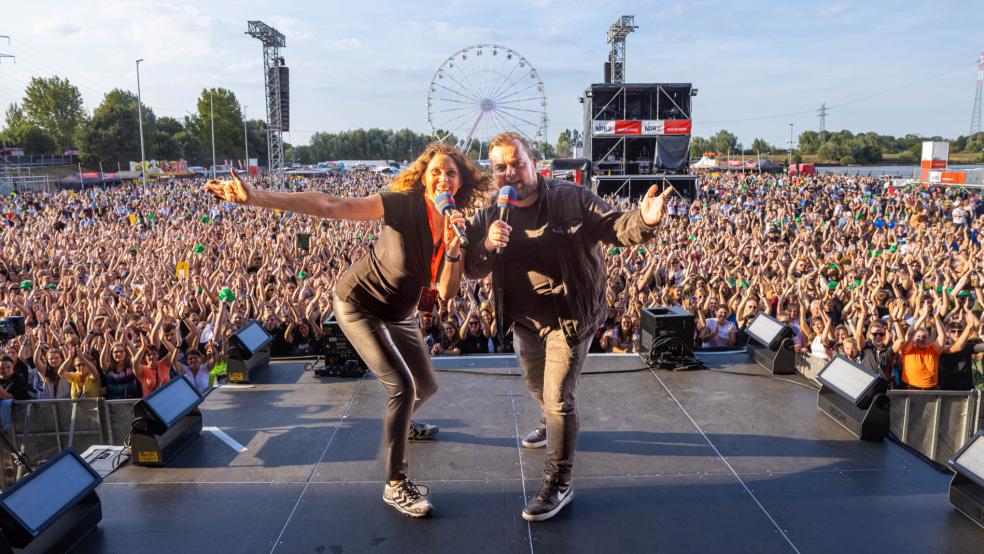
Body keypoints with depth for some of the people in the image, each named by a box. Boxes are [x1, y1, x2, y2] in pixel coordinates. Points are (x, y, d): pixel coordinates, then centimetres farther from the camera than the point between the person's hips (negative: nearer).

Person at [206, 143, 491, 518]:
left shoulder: (458, 225, -8)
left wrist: (453, 247, -31)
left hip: (400, 313, 7)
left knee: (426, 386, 19)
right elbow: (328, 206, -34)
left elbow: (445, 292, -13)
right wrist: (254, 198, -42)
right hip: (360, 303, -7)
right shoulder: (402, 204, -25)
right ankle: (395, 484, -3)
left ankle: (401, 424, 55)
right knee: (402, 386, -18)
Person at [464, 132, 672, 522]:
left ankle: (558, 485, 7)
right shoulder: (488, 216, -6)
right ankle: (553, 427, 61)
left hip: (570, 317, -5)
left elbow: (616, 228, -15)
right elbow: (471, 269, -10)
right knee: (537, 385, 28)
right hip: (524, 319, 6)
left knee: (558, 397, -8)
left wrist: (644, 221, -38)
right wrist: (486, 245, -33)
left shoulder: (572, 199, -15)